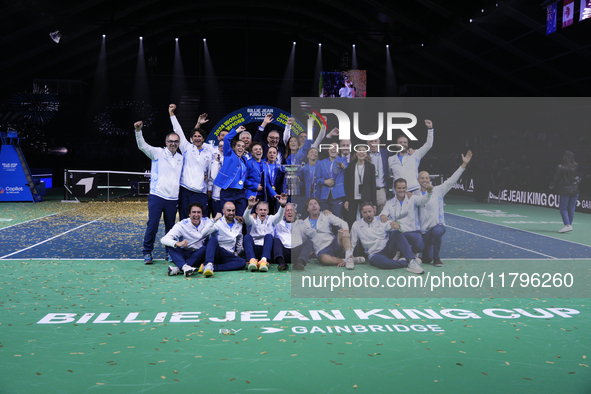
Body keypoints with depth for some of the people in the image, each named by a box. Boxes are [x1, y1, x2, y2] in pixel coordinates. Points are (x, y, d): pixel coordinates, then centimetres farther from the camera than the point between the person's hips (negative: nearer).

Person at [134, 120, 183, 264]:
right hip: (157, 197, -3)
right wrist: (138, 130, -26)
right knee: (152, 225, -5)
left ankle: (170, 253, 20)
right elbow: (143, 146, -10)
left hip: (173, 199, 3)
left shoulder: (181, 158, 14)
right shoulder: (158, 153, 3)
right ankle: (147, 253, 7)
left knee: (171, 228, 7)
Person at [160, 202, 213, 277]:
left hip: (199, 255, 0)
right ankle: (184, 267, -53)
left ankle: (178, 268, -43)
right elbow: (164, 240, -22)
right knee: (170, 245, -26)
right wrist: (177, 243, -43)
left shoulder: (207, 222, -1)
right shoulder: (182, 225, -9)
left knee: (205, 248, -32)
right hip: (183, 255, 0)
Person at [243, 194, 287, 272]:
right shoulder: (253, 219, 15)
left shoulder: (271, 219, 18)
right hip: (254, 249, 0)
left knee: (268, 236, -27)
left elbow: (279, 216, -4)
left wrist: (283, 206, -28)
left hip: (267, 250, 0)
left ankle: (264, 260, -50)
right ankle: (252, 260, -50)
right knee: (247, 236, -26)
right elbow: (246, 218, -9)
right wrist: (250, 206, -32)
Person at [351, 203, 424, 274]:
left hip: (388, 248, 2)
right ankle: (408, 262, -23)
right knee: (383, 262, -39)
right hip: (375, 254, -2)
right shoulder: (357, 225, 5)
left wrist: (397, 225, -33)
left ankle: (412, 261, -33)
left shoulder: (381, 221, 6)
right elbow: (351, 244, 8)